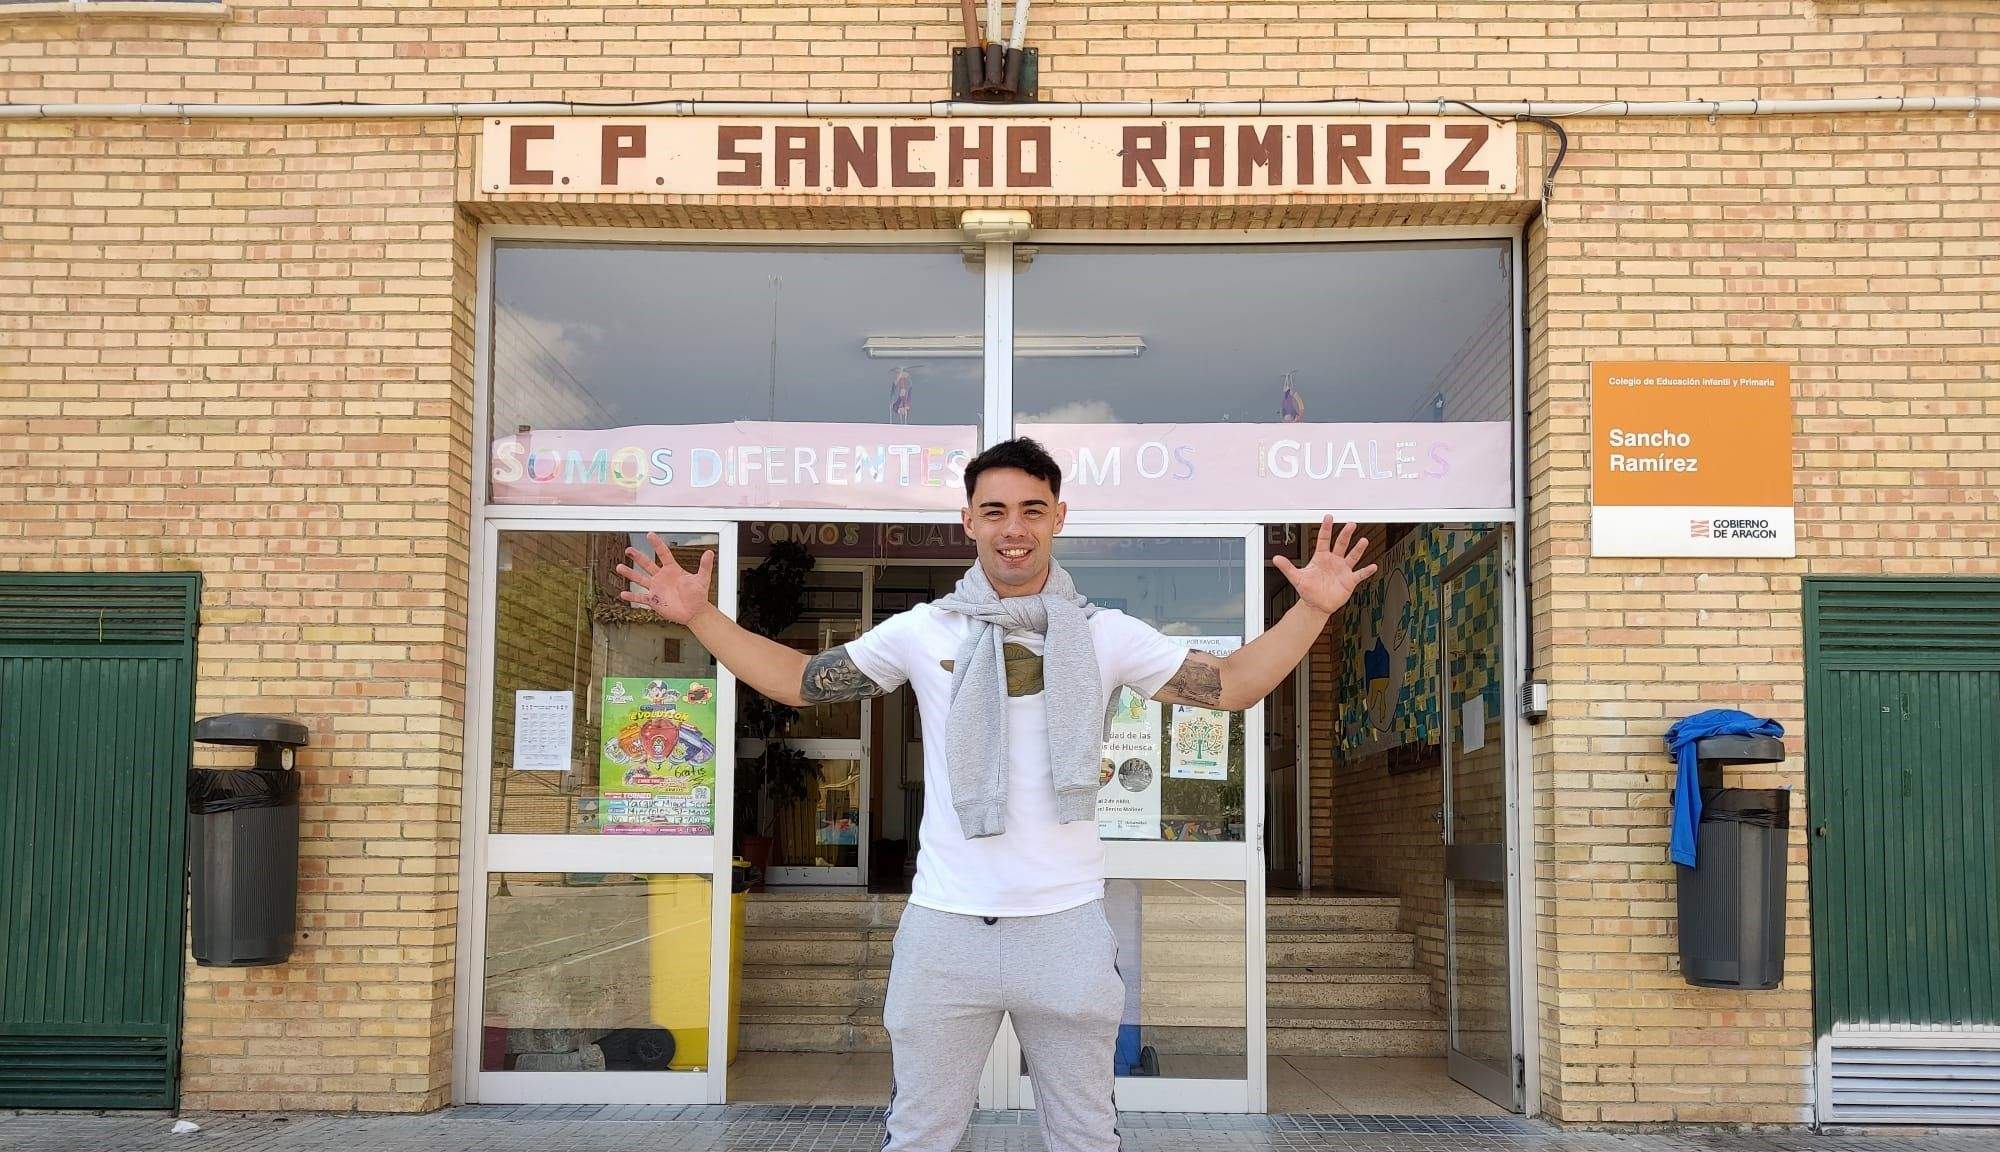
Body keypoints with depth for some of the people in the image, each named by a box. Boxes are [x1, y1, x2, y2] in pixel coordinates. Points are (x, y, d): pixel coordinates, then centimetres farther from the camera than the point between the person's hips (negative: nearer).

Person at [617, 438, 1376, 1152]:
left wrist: (1313, 609, -6)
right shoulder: (922, 632, 1)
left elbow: (1229, 685, 5)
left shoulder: (1106, 634, 2)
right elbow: (800, 681, 8)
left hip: (1068, 926, 0)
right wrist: (699, 615, -1)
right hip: (945, 930, 0)